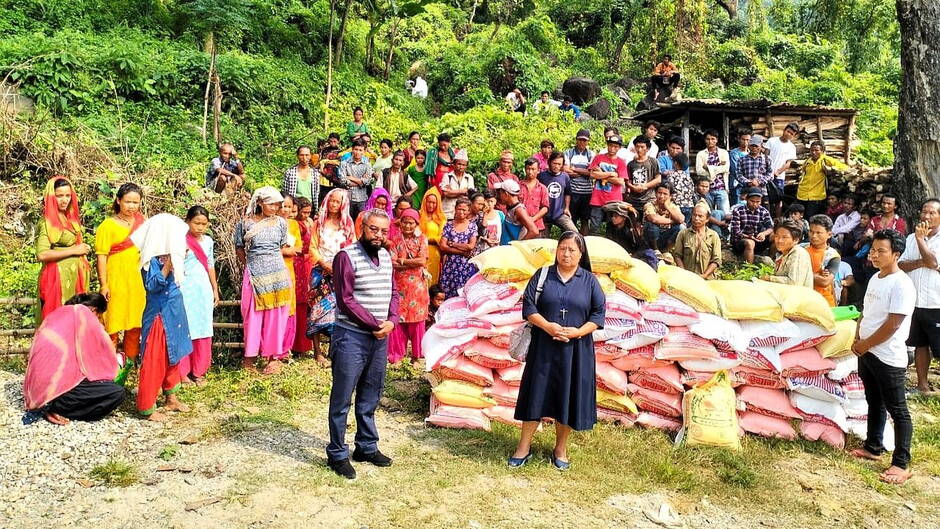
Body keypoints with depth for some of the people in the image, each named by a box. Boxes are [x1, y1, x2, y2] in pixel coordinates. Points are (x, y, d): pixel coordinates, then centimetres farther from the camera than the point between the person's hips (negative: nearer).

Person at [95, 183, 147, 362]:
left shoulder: (143, 222, 8)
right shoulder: (108, 225, -4)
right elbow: (101, 256, -8)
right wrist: (103, 285, -14)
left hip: (138, 280, 4)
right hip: (116, 279, -4)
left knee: (135, 323, 12)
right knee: (113, 322, 0)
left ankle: (131, 360, 24)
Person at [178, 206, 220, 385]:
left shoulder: (208, 241, 9)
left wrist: (215, 290, 17)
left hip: (204, 291, 5)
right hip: (185, 291, -5)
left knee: (203, 331, 6)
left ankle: (199, 371, 16)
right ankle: (183, 372, 8)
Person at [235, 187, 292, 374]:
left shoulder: (280, 223, 5)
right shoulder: (245, 224, 0)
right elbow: (239, 249, 9)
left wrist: (270, 255, 5)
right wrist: (250, 264, 6)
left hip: (278, 275, 1)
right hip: (254, 275, -1)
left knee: (275, 316, 5)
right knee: (253, 317, 3)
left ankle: (275, 357, 13)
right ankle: (249, 356, 15)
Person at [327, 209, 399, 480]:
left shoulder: (386, 257, 11)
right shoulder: (347, 256, -12)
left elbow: (393, 293, 13)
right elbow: (346, 300, -16)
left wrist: (391, 321, -5)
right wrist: (375, 324, -15)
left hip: (380, 337, 7)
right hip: (352, 337, -7)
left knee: (370, 398, 17)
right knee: (342, 400, 3)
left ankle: (367, 447, 30)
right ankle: (337, 454, 15)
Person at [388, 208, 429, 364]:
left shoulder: (422, 239, 3)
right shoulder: (396, 240, 6)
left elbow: (422, 261, -9)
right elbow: (393, 263, -5)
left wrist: (402, 261, -6)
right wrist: (413, 263, -12)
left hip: (417, 285, -1)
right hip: (399, 285, 1)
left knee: (417, 319, 3)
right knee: (398, 318, 1)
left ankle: (416, 354, 14)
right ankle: (396, 353, 11)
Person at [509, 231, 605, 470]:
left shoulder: (590, 281, 3)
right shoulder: (542, 276, 3)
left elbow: (599, 313, 0)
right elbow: (528, 306, -2)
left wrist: (578, 332, -15)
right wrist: (547, 326, -17)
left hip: (576, 349, 0)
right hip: (543, 346, 0)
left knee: (568, 396, 7)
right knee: (536, 394, 5)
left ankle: (561, 448, 24)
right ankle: (524, 447, 17)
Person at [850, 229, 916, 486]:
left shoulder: (901, 285, -18)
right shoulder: (875, 279, 9)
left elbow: (893, 324, -21)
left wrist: (865, 344, -13)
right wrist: (857, 340, 5)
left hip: (889, 358, -8)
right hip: (867, 353, 8)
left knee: (897, 410, 1)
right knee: (874, 402, 20)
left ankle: (901, 464, 8)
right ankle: (873, 447, 33)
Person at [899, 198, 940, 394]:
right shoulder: (912, 237, 7)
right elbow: (901, 265, 2)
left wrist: (920, 238, -13)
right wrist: (920, 263, -16)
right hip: (915, 302, 5)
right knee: (920, 345, 16)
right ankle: (922, 384, 26)